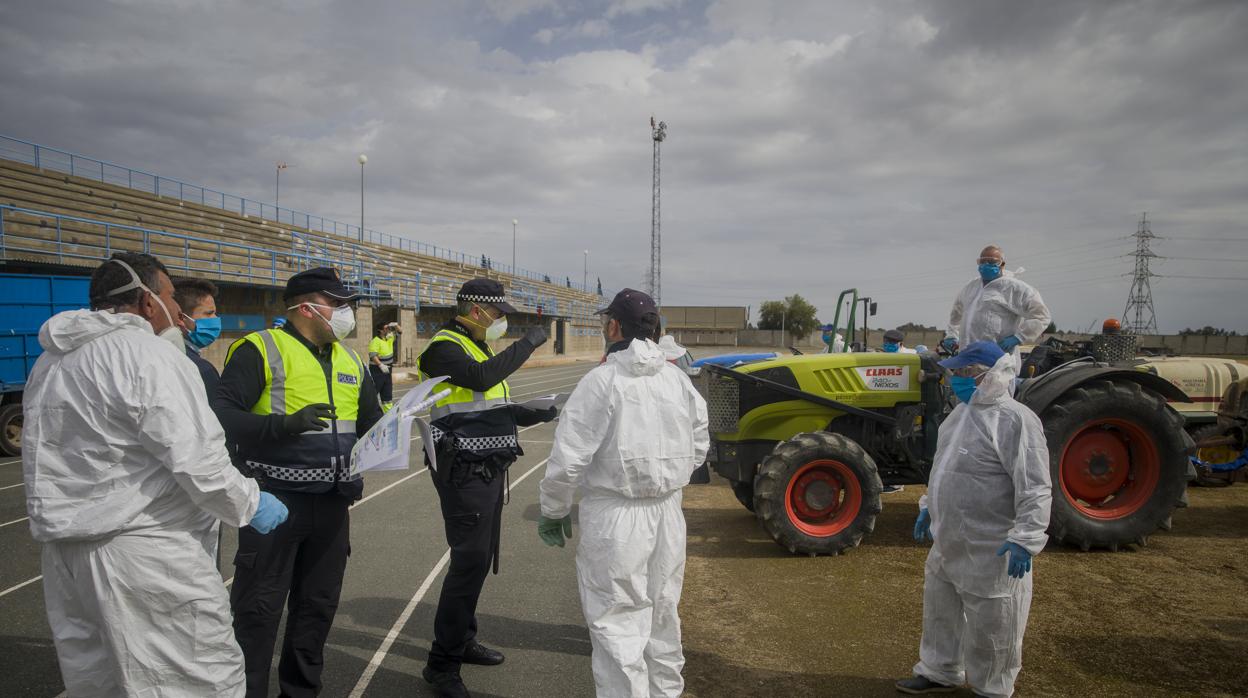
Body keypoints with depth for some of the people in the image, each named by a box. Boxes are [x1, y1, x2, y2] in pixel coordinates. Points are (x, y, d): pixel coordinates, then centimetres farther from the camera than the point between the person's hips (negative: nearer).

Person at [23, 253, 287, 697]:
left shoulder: (49, 363, 14)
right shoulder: (149, 353, -14)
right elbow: (197, 458, -20)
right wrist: (250, 504, -8)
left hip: (64, 549, 9)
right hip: (145, 549, -9)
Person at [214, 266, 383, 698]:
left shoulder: (350, 361, 13)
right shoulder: (260, 350, -9)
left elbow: (372, 422, 19)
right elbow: (223, 417, -17)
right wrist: (285, 424, -28)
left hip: (333, 503, 7)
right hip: (276, 500, -6)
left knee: (318, 604, 16)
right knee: (259, 607, 3)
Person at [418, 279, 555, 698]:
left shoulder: (480, 348, 18)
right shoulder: (445, 348, -11)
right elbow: (479, 378, -32)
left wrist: (534, 414, 9)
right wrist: (527, 344, -24)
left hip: (489, 469, 9)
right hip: (464, 472, -9)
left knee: (479, 559, 16)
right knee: (469, 561, -9)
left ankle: (464, 641, 30)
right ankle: (442, 664, 1)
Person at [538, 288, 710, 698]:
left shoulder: (602, 380, -15)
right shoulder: (677, 379, 4)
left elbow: (569, 458, -15)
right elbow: (699, 445, 12)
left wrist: (553, 512, -2)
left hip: (616, 516, -6)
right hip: (668, 512, 7)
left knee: (617, 622, 2)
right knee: (662, 614, 21)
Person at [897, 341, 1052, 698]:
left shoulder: (1014, 419, -21)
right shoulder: (962, 411, 8)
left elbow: (1034, 488, -24)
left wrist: (1026, 539, -27)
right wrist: (928, 506, 22)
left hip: (991, 550, -9)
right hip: (950, 542, 9)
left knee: (989, 626, 8)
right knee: (940, 610, 21)